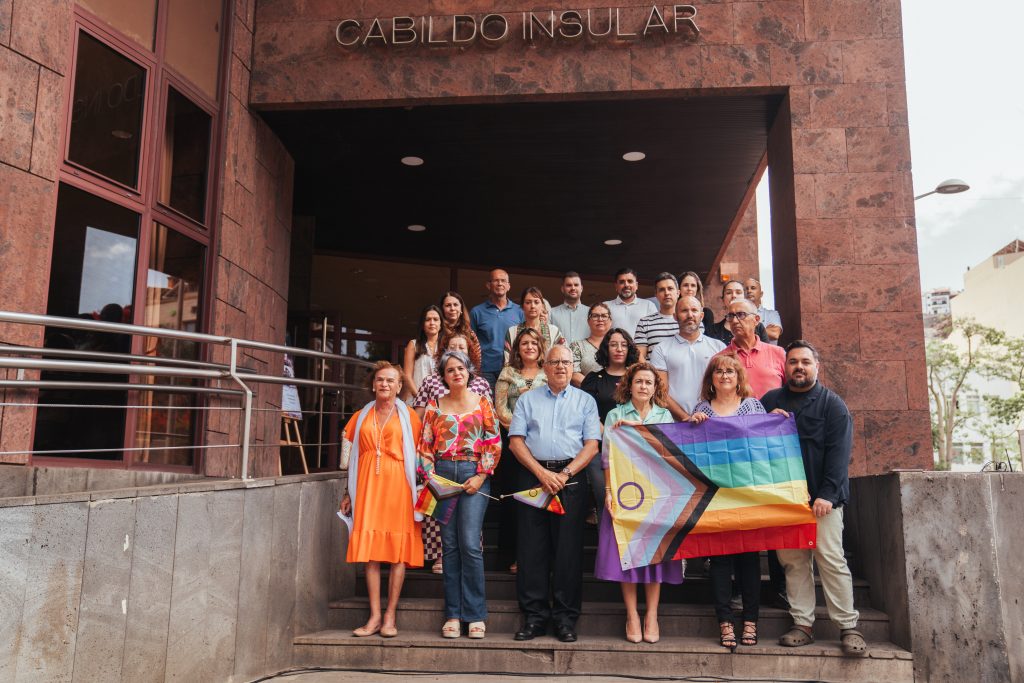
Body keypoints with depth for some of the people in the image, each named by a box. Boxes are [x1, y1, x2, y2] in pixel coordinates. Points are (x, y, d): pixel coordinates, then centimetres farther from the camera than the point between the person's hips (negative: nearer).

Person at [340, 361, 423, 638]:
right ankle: (374, 617, 6)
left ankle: (390, 616, 5)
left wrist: (418, 491, -5)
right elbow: (352, 456, 16)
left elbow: (418, 456, 2)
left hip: (397, 485, -2)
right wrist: (349, 492, 11)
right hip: (367, 485, 3)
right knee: (369, 550, 0)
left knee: (398, 550, -3)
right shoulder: (361, 417, 15)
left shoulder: (407, 416, 6)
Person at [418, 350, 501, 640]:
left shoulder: (482, 403, 5)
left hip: (474, 475, -2)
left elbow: (494, 442, 1)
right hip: (443, 474, 2)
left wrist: (481, 476, -8)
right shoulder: (435, 405, 10)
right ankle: (453, 614, 12)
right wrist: (431, 477, -3)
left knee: (470, 543, -9)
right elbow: (425, 445, 8)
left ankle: (475, 614, 2)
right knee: (450, 545, 4)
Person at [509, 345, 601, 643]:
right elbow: (515, 441, 4)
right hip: (533, 476, 1)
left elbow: (592, 446, 3)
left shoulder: (585, 401, 12)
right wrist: (542, 473, -8)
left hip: (571, 477, -1)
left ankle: (565, 618, 8)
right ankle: (534, 616, 9)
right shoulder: (528, 399, 14)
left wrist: (565, 474, -10)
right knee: (532, 547, 0)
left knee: (568, 548, -1)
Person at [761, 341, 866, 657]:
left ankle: (848, 628, 3)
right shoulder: (770, 401, 13)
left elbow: (839, 452, -6)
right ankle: (802, 625, 11)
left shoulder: (832, 404, 2)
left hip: (821, 497, -3)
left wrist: (827, 495, -16)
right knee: (793, 562, 4)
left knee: (831, 560, -5)